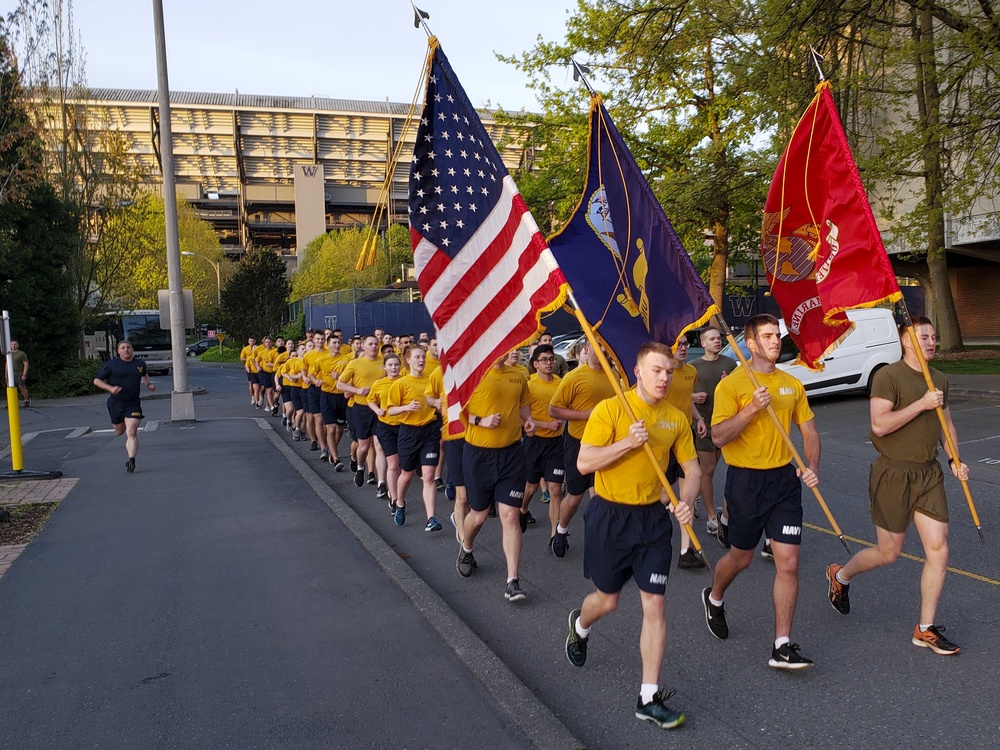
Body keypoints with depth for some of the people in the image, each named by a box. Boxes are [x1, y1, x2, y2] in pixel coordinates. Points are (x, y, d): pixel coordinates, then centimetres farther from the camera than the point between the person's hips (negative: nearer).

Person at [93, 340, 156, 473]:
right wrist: (111, 388, -17)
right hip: (116, 403, 0)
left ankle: (131, 460, -15)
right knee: (120, 431, 16)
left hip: (133, 404, 0)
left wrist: (149, 384, 10)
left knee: (131, 433, -14)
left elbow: (144, 374, 30)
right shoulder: (111, 364, -3)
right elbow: (97, 380, -1)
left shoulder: (140, 364, 6)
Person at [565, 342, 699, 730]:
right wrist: (628, 442, -26)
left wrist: (687, 501, -13)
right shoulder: (610, 409, -12)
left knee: (654, 604, -1)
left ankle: (649, 698, 11)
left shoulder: (677, 418, 1)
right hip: (610, 516, -3)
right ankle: (580, 625, 49)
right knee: (608, 599, 12)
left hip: (653, 517, 3)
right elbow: (584, 463, -16)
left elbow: (691, 468, 7)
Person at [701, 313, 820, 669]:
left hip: (784, 479, 4)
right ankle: (714, 598, 45)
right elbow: (718, 437, -15)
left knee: (788, 563, -2)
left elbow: (809, 430, 14)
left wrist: (812, 467, -2)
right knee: (741, 557, 13)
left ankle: (782, 646, 8)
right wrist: (752, 408, -25)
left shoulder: (792, 384, 7)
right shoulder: (732, 383, -8)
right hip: (746, 480, -4)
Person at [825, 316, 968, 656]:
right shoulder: (888, 376, -13)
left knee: (938, 551, 2)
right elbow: (879, 424, -23)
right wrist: (922, 404, -23)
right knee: (889, 553, 5)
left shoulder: (939, 380, 10)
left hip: (929, 474, 6)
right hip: (894, 474, -6)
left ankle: (925, 629, 15)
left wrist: (954, 458, 7)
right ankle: (840, 575, 35)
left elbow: (946, 423, 21)